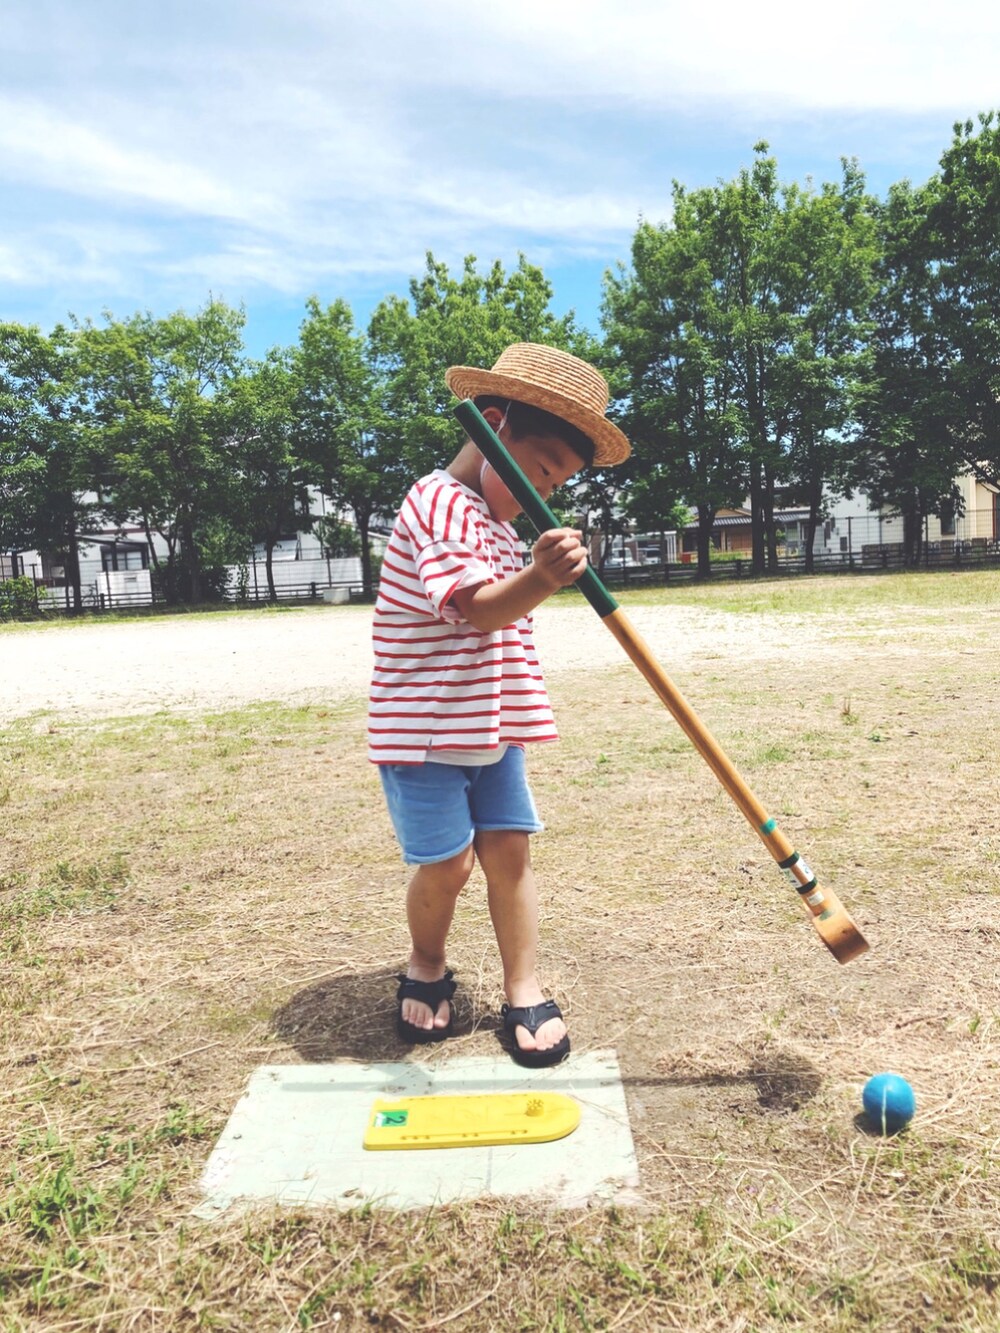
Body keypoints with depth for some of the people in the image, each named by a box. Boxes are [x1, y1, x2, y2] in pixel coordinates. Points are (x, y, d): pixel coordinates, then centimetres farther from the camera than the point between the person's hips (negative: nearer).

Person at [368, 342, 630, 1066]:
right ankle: (426, 971, 26)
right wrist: (539, 580, -51)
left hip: (492, 728, 8)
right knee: (446, 864, -2)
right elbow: (476, 608, -34)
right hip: (423, 731, -8)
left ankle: (525, 992, 15)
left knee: (508, 849, 4)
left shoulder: (501, 524, 15)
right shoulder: (440, 504, -17)